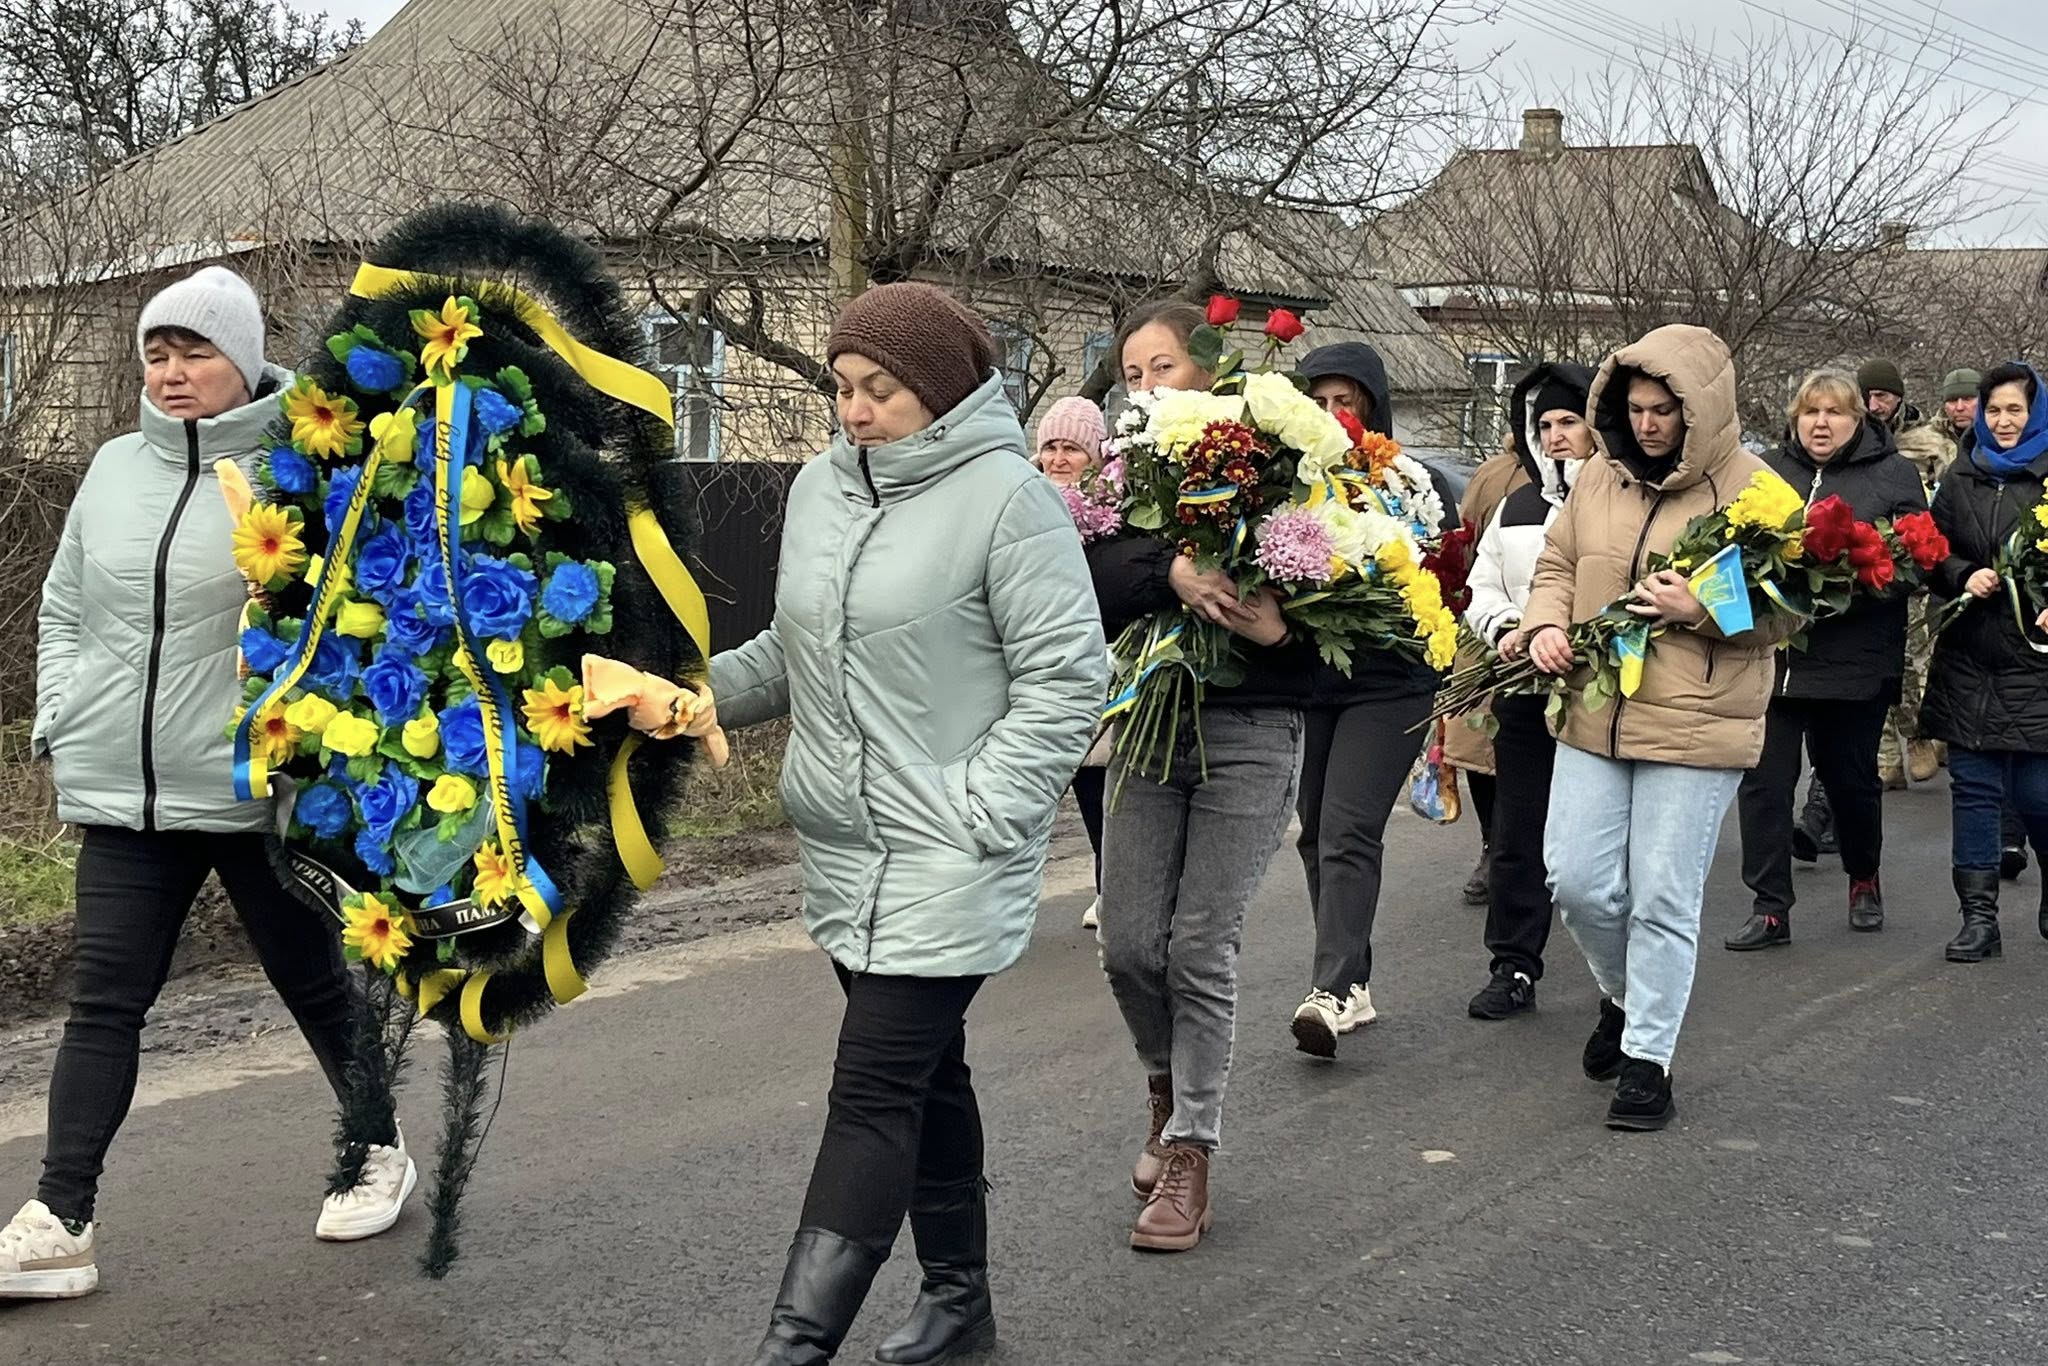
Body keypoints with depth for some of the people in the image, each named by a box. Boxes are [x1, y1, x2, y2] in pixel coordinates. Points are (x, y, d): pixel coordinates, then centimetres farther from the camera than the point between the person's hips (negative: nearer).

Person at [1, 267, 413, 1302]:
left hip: (258, 792, -4)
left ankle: (380, 1152, 33)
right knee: (103, 1002, 1)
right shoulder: (115, 469, 7)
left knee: (312, 981, 12)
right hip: (123, 794, 4)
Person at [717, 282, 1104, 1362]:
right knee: (924, 1073, 18)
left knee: (876, 1091, -9)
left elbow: (1066, 678, -14)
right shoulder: (822, 486, 9)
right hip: (842, 853, 7)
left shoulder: (1008, 499, -12)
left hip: (947, 858, -7)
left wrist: (973, 811, -19)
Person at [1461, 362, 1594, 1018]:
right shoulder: (1515, 509, 16)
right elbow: (1482, 590, 20)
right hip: (1525, 691, 5)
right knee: (1518, 835, 6)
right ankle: (1513, 969, 14)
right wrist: (1505, 628, 0)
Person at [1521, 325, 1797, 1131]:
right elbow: (1557, 564, 17)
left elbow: (1784, 612, -6)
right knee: (1576, 880, 5)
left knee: (1663, 900, 1)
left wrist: (1700, 611, -21)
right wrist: (1546, 624, -3)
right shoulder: (1600, 477, 8)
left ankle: (1648, 1058, 15)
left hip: (1695, 731, -4)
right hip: (1593, 719, 5)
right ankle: (1625, 995, 34)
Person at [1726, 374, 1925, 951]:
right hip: (1772, 654, 2)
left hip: (1853, 660, -1)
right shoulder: (1767, 471, 10)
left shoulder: (1895, 475, 3)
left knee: (1850, 776, 12)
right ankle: (1770, 908, 3)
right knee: (1764, 779, -4)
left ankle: (1864, 879, 38)